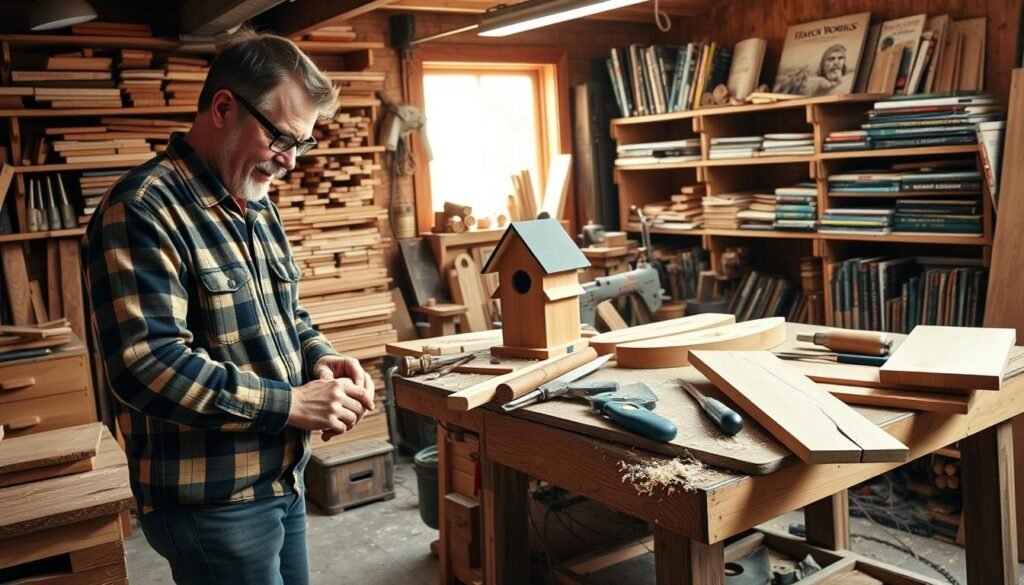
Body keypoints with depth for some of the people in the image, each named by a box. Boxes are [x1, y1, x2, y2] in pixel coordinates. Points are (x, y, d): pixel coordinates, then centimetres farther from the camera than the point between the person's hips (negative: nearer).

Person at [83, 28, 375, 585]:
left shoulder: (256, 206, 10)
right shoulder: (144, 210, -18)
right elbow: (148, 364, -27)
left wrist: (320, 358, -2)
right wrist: (291, 404, -23)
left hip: (283, 479, 9)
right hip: (211, 502, -8)